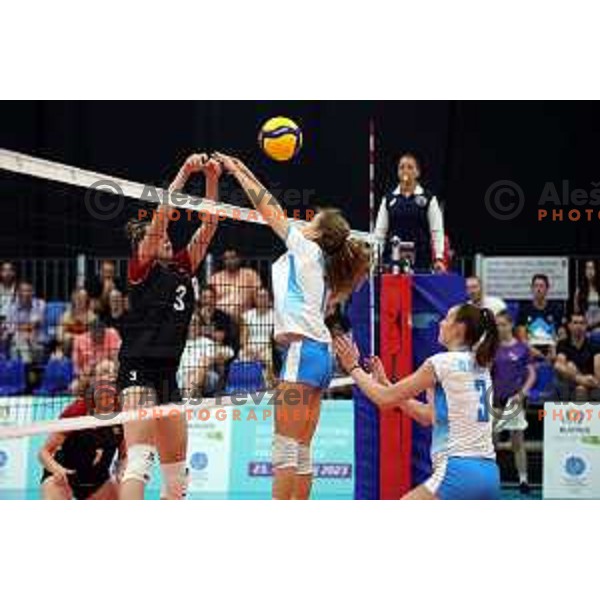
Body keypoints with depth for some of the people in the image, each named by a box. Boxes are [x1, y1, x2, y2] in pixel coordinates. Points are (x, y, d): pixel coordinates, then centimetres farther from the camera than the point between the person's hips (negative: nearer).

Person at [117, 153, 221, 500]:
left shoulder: (183, 269, 16)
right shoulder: (141, 268, 0)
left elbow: (208, 226, 11)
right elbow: (160, 216, -11)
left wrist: (212, 181, -1)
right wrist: (184, 173, -16)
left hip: (168, 375, 8)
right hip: (139, 369, -8)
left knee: (177, 469, 8)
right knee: (140, 458, -21)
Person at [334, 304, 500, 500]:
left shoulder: (443, 362, -6)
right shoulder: (480, 367, 18)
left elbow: (386, 398, -1)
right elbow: (429, 415, 23)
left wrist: (353, 367, 13)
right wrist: (384, 382, 25)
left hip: (459, 472, -9)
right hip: (489, 475, 9)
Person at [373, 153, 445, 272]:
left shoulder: (429, 199, 3)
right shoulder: (388, 200, 8)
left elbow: (437, 231, 0)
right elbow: (380, 231, 9)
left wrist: (439, 258, -10)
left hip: (420, 260, -1)